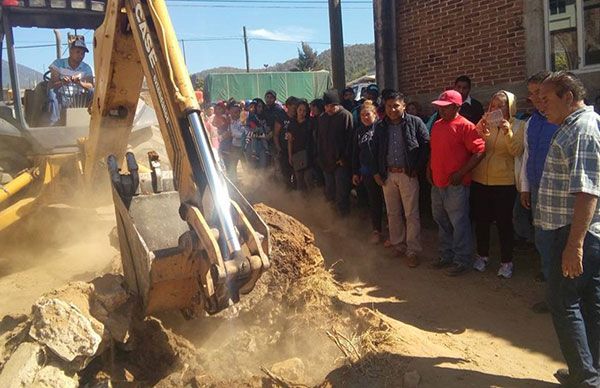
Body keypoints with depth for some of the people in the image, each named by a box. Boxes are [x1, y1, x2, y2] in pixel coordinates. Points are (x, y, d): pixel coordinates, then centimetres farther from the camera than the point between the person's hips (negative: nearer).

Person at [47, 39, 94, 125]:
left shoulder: (86, 68, 7)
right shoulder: (58, 63, 1)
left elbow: (91, 87, -8)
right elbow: (51, 85, -9)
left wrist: (80, 83, -30)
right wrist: (61, 83, -33)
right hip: (61, 98, -1)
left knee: (92, 92, -25)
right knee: (52, 92, -33)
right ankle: (53, 123, -40)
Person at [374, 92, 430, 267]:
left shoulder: (415, 122, -5)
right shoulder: (380, 127, 7)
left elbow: (426, 145, -6)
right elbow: (376, 151, 12)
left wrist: (417, 167, -9)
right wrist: (376, 172, 6)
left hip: (407, 174, -4)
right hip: (387, 175, 4)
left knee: (411, 214, 0)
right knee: (393, 213, 13)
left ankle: (413, 251, 8)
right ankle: (397, 244, 27)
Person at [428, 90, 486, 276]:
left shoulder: (465, 126, -12)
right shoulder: (437, 125, 12)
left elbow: (480, 151, -16)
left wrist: (461, 173, -19)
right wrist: (429, 169, 11)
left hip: (456, 185, -8)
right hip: (437, 184, 8)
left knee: (459, 224, -1)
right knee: (441, 221, 17)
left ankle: (463, 260, 12)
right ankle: (446, 255, 31)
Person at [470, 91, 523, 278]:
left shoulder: (517, 126, -2)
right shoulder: (483, 123, 5)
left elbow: (517, 152, -15)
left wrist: (508, 133, -29)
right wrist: (480, 135, -17)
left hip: (504, 183, -3)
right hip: (480, 180, 3)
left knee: (504, 223, 5)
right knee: (481, 221, 13)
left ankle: (506, 261, 19)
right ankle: (482, 255, 31)